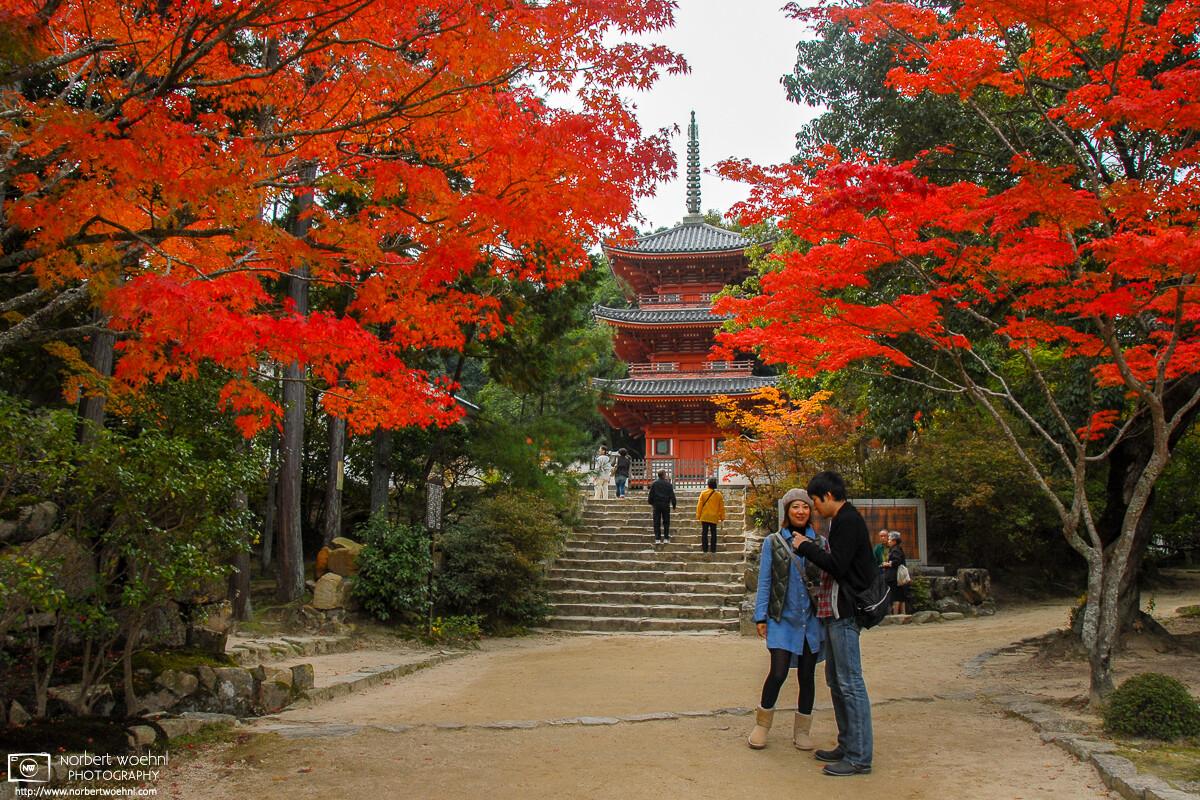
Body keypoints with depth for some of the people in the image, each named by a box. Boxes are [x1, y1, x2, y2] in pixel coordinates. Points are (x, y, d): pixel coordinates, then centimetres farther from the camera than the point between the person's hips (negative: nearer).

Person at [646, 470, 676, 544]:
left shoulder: (654, 484, 1)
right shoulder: (668, 484, -2)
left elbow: (651, 494, 3)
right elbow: (672, 495, -1)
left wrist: (651, 503, 17)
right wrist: (673, 504, 9)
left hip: (656, 505, 1)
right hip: (666, 505, -1)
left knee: (657, 522, 3)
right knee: (666, 522, 7)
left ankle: (657, 539, -2)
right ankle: (666, 538, 4)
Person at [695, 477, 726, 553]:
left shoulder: (703, 493, -5)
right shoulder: (719, 495, -1)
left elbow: (699, 505, -4)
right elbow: (721, 507, 3)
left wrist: (698, 515, 4)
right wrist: (722, 517, 12)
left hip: (704, 517, -1)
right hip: (714, 518, 1)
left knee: (704, 533, 4)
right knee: (713, 533, 8)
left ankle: (704, 548, 3)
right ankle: (713, 549, 7)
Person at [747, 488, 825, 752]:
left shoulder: (820, 542, 6)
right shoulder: (773, 542, 1)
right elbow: (764, 581, 1)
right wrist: (761, 616, -2)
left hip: (812, 619, 2)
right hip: (783, 618, -2)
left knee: (807, 675, 7)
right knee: (778, 672, -9)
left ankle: (802, 730, 23)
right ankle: (762, 725, 13)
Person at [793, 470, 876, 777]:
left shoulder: (848, 521, -14)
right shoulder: (842, 521, 16)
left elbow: (837, 566, -20)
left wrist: (806, 547, -11)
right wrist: (809, 549, 10)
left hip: (845, 613, -11)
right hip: (836, 612, 11)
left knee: (850, 683, -6)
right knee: (836, 681, 16)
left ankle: (859, 757, -1)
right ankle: (847, 746, 24)